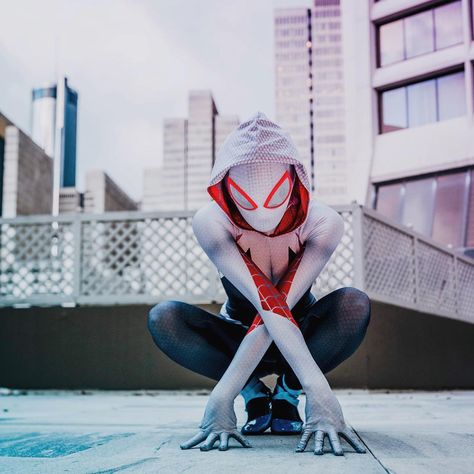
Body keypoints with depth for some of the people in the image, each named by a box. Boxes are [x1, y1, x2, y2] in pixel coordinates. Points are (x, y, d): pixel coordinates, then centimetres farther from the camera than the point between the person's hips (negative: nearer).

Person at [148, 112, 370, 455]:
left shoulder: (322, 223, -27)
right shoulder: (211, 223, -28)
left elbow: (280, 305, -36)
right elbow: (266, 305, -39)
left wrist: (221, 396, -45)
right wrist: (318, 387, -52)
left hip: (303, 334, 0)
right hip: (239, 337, 0)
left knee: (355, 304, -33)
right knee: (163, 317, -29)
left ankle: (286, 395, -9)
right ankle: (256, 395, -9)